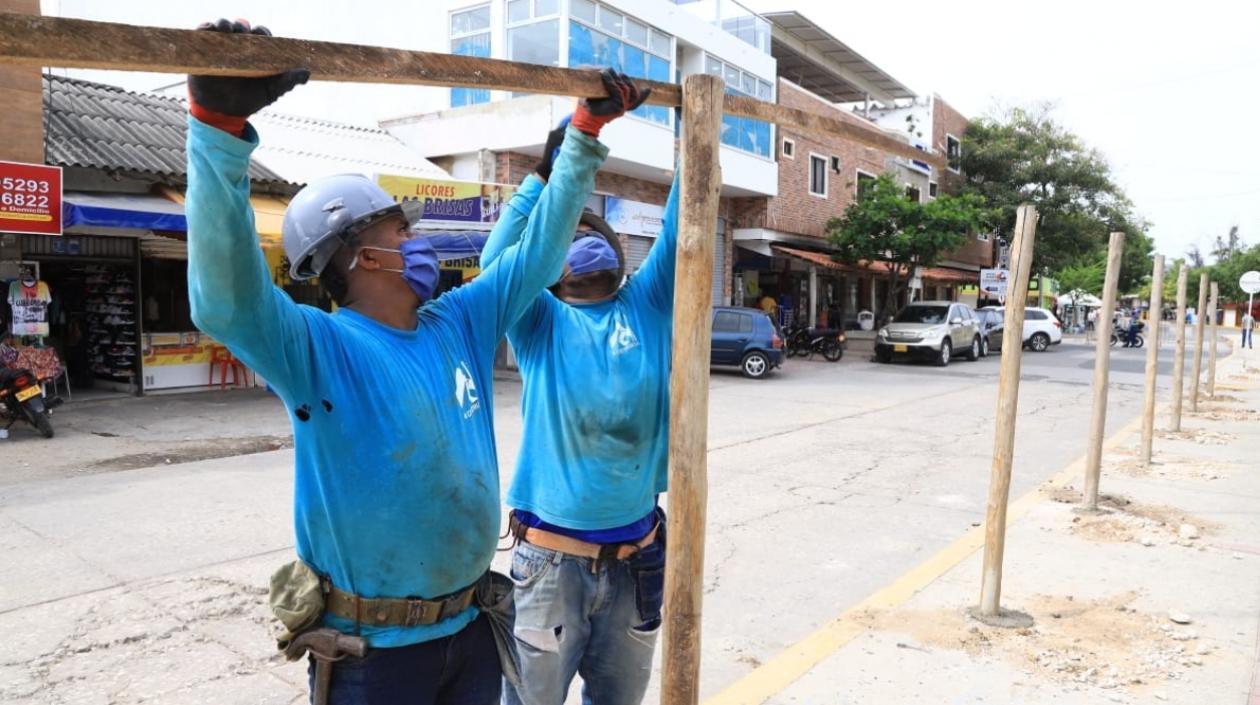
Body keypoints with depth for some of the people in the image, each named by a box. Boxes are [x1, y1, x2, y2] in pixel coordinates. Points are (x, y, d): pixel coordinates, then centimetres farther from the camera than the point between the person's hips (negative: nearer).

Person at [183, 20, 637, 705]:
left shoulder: (461, 323, 2)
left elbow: (537, 252, 9)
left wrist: (586, 133, 9)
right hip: (372, 650, -6)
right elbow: (227, 298, -34)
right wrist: (219, 124, -44)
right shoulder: (321, 348, -16)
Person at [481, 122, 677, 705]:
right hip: (551, 559, -3)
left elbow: (678, 236, -1)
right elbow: (500, 259, -18)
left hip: (637, 557, 3)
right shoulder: (542, 323, -3)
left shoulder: (646, 308, 5)